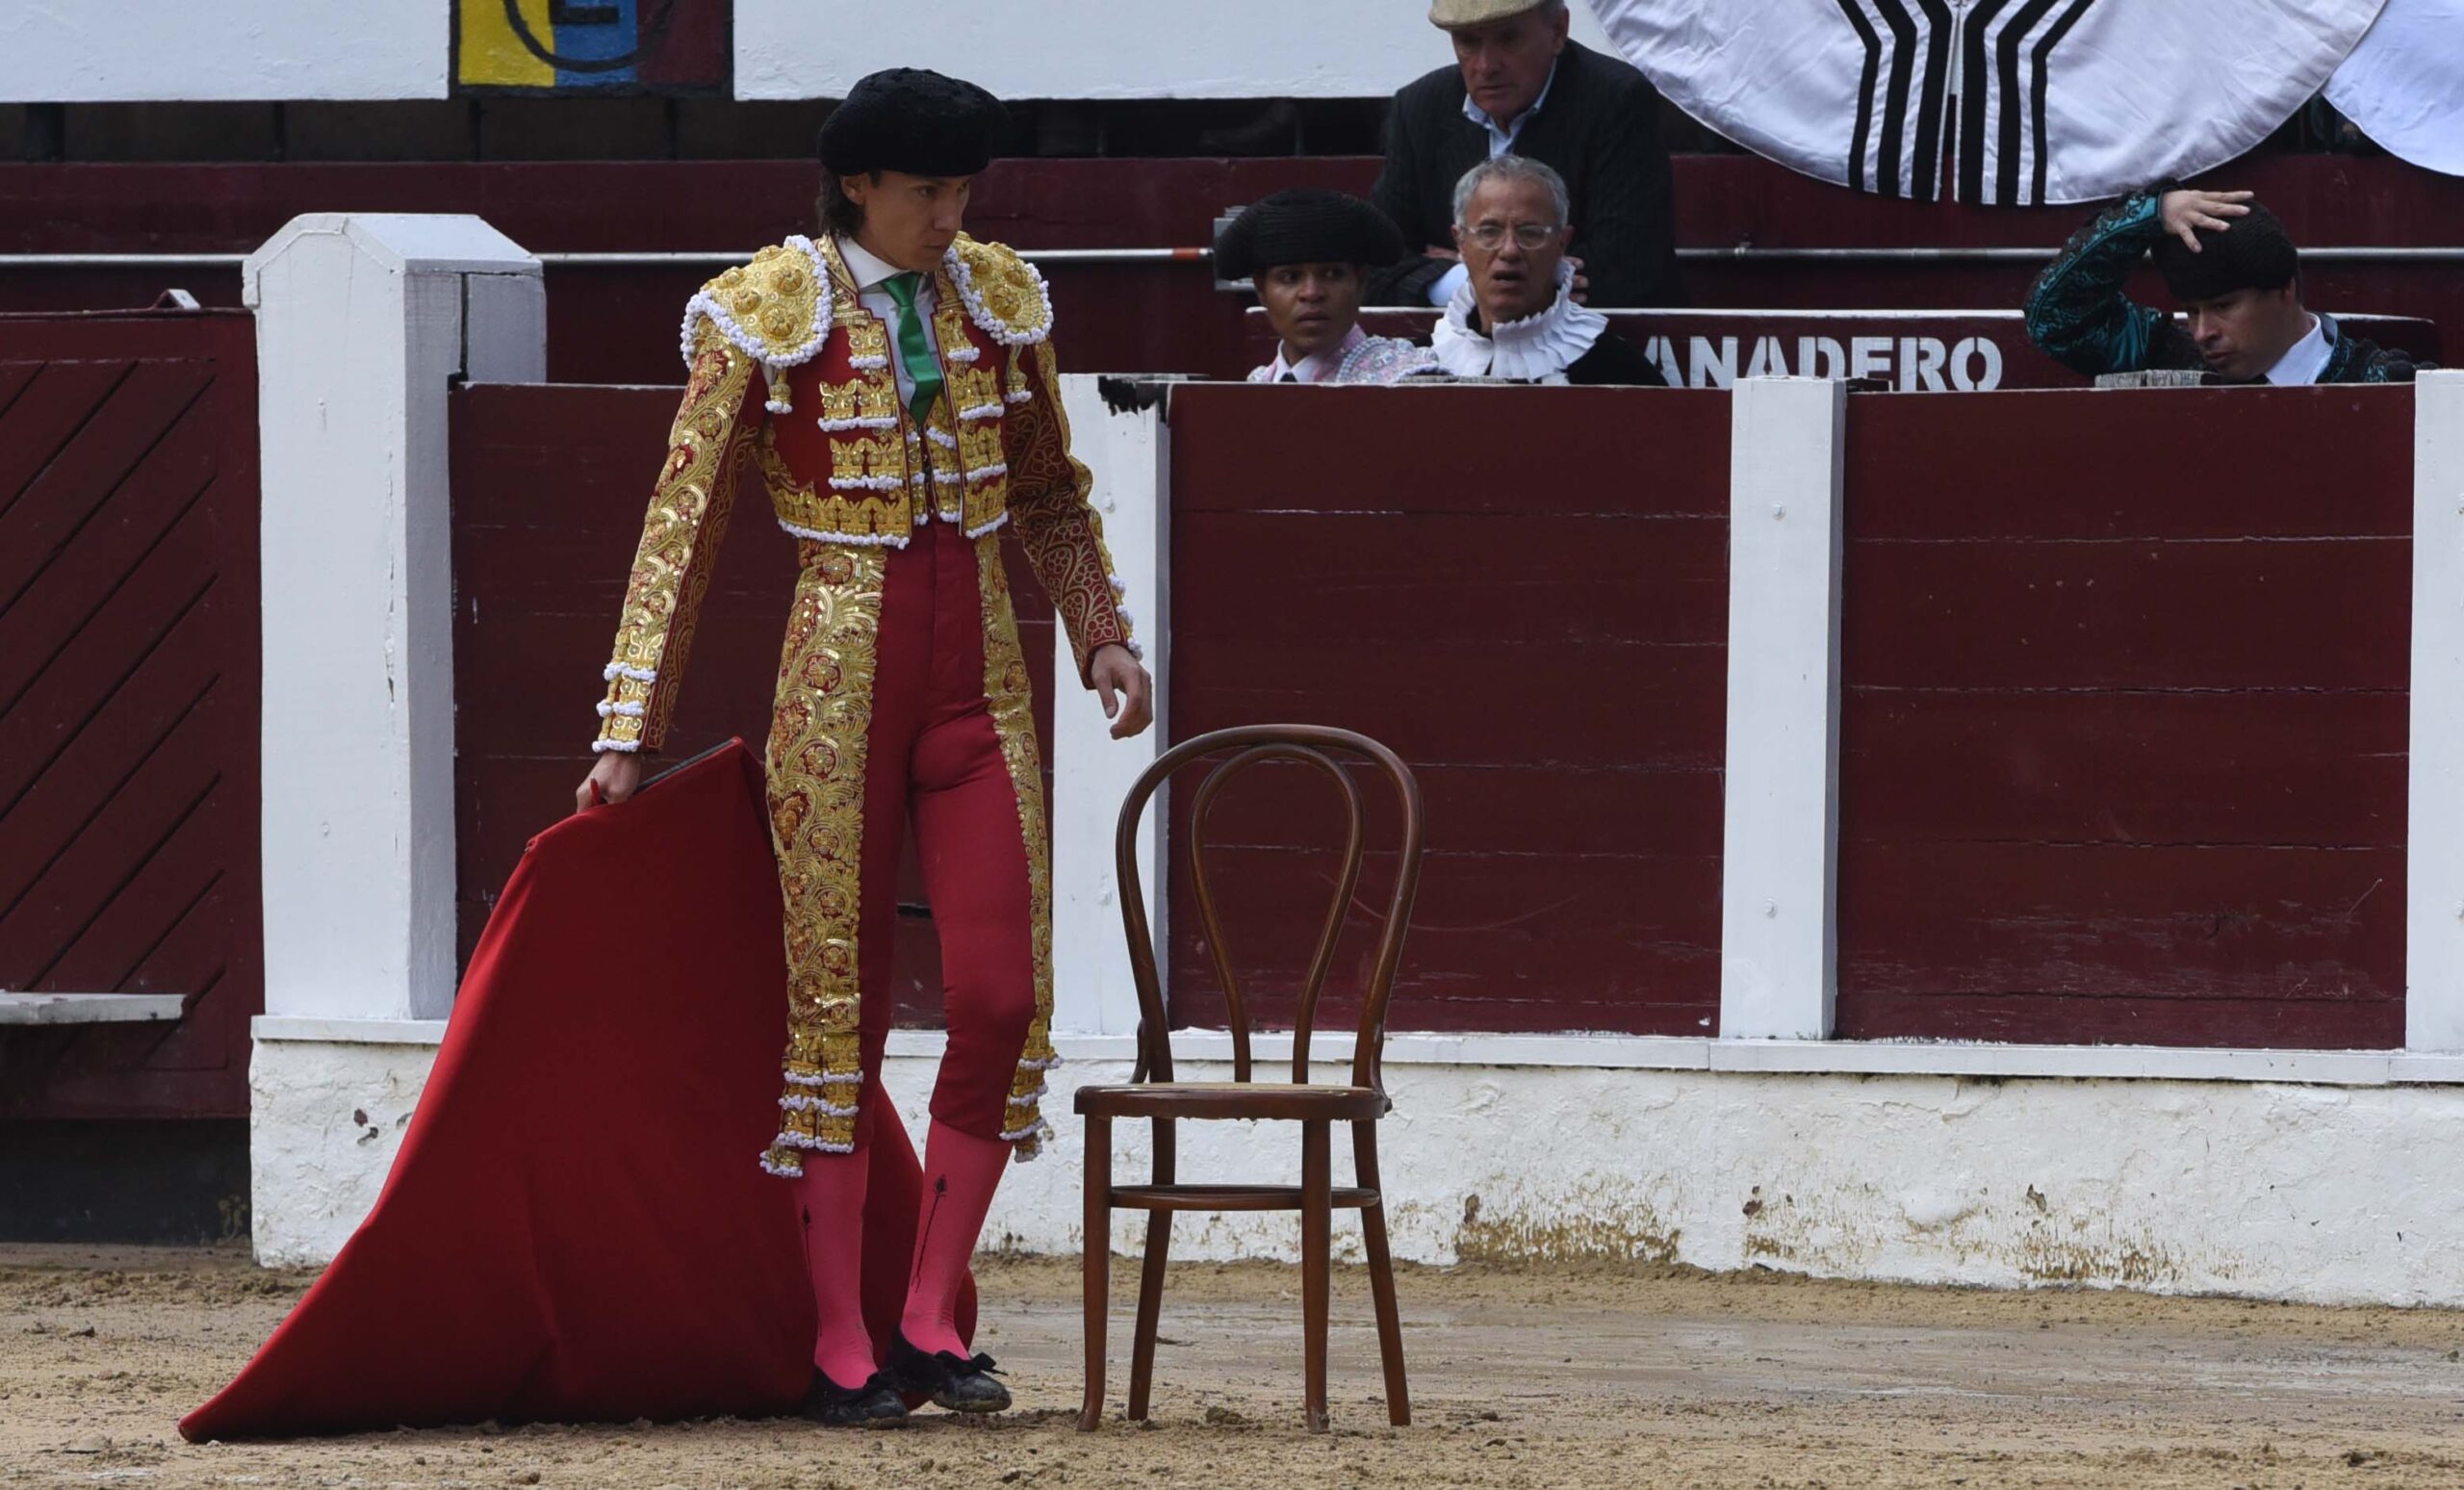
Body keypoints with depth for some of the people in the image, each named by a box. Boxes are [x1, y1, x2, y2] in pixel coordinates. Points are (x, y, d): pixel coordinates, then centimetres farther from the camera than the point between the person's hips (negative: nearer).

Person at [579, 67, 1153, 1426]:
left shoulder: (997, 300, 7)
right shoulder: (771, 316, -6)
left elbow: (1050, 496, 21)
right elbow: (683, 523, -6)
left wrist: (1105, 638, 16)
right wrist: (630, 732, -10)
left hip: (978, 678, 4)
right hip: (839, 677, -4)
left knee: (1002, 993, -5)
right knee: (838, 1002, -1)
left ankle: (929, 1318, 5)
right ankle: (841, 1345, 5)